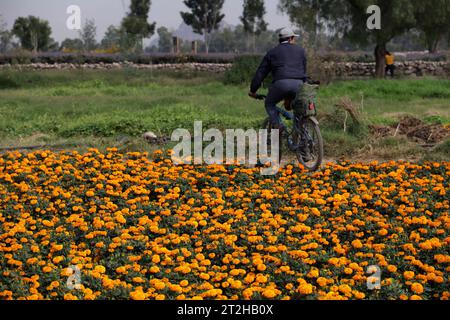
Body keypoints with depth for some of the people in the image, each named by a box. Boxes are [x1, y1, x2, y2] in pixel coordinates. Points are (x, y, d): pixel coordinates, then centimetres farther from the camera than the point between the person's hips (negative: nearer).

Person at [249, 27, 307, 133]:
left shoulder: (272, 53, 21)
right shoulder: (300, 50, 24)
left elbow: (261, 72, 19)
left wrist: (253, 90, 24)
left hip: (281, 83, -1)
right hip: (298, 84, 1)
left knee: (269, 104, 18)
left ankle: (278, 126, -1)